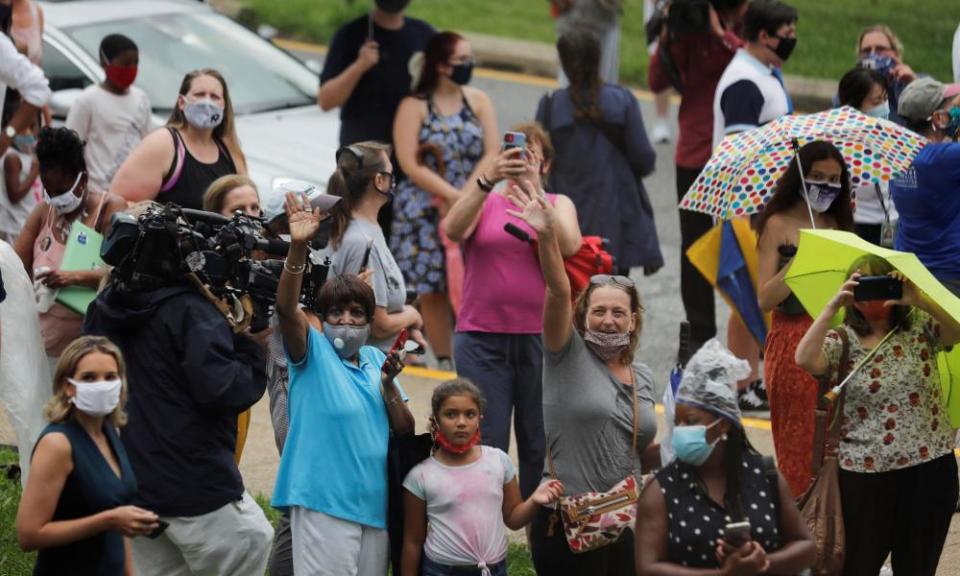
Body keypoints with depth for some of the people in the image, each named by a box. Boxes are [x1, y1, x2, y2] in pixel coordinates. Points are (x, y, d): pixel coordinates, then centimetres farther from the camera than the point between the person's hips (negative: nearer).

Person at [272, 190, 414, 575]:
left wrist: (388, 383, -8)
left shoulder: (375, 359, 12)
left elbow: (405, 432, 9)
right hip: (324, 501, -5)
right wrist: (298, 247, -35)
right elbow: (286, 308, -21)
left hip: (375, 501, 6)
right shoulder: (313, 351, -1)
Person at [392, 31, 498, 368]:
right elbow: (410, 164, -9)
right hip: (425, 211, -2)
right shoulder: (414, 106, 0)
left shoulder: (478, 101, 9)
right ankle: (444, 361, 7)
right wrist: (452, 195, -17)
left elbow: (491, 154, 2)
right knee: (433, 290, -2)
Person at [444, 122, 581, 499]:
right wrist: (487, 180, -26)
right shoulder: (483, 202, 10)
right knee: (485, 446, -5)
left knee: (539, 446, 4)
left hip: (540, 337, 1)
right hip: (482, 337, -1)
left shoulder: (558, 204, 12)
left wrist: (534, 189, -17)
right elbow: (454, 229, -13)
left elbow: (569, 246, -10)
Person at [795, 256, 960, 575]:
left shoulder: (920, 326, 3)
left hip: (929, 467, 1)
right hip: (864, 472, -1)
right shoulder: (842, 341, -1)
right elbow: (805, 359, -19)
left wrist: (919, 299, -27)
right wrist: (833, 306, -21)